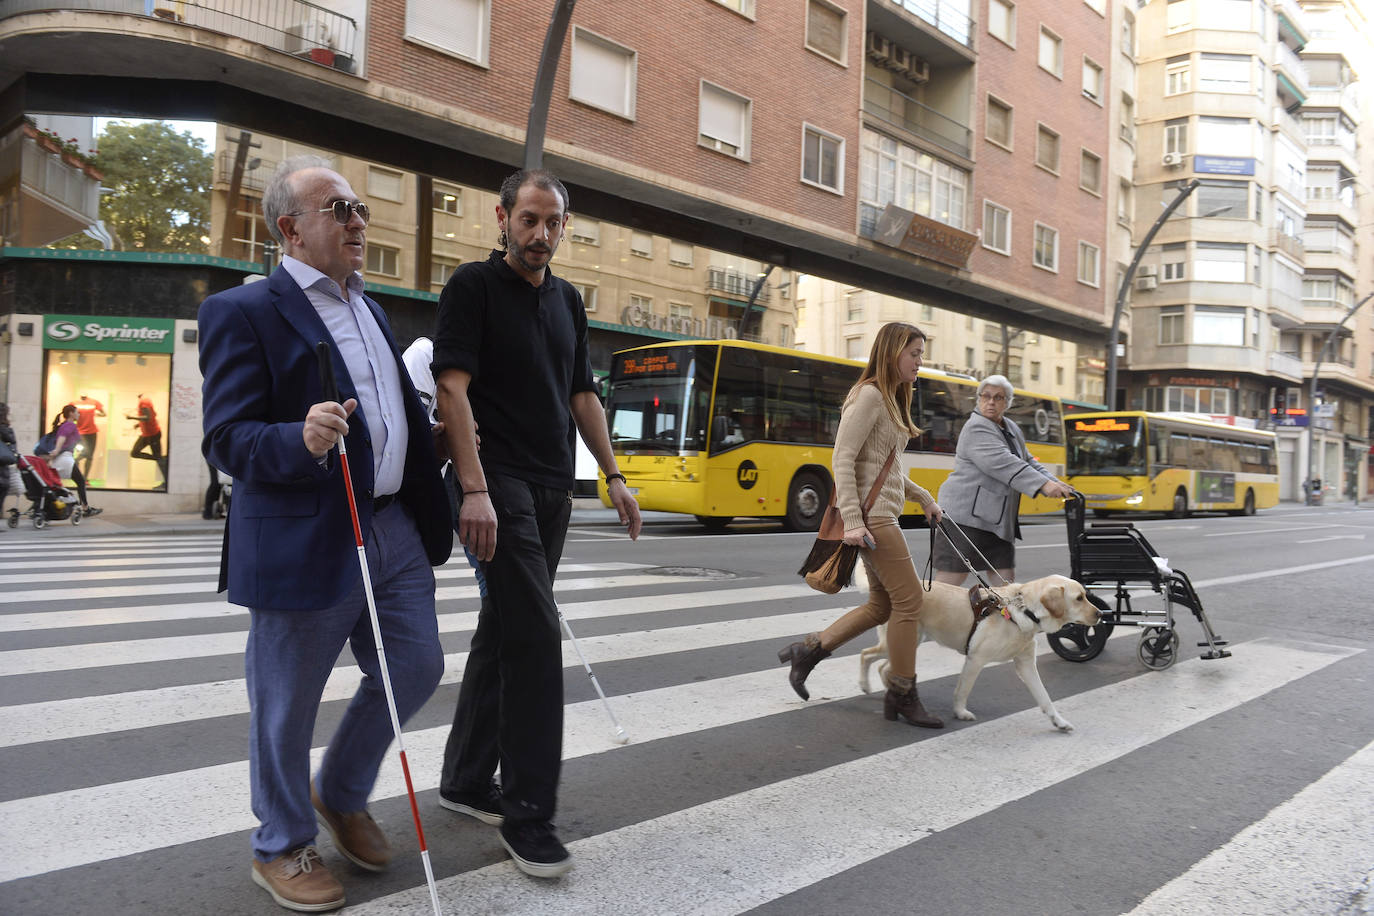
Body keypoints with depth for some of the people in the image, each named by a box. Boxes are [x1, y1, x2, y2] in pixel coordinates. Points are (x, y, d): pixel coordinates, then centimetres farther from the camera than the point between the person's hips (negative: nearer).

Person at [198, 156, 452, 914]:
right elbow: (225, 441, -15)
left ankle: (342, 797, 38)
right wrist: (301, 440, -31)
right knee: (286, 704, 8)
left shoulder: (370, 308, 16)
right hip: (306, 542, -7)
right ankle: (282, 848, 31)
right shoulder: (244, 311, -9)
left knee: (415, 670, 14)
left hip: (396, 530, 8)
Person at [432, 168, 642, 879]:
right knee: (536, 635, -12)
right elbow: (453, 386, -13)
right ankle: (527, 813, -1)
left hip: (554, 487, 7)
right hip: (497, 482, -7)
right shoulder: (474, 286, -4)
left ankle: (466, 780, 26)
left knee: (503, 632, 13)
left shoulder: (568, 300, 16)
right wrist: (474, 489, -22)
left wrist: (612, 475, 14)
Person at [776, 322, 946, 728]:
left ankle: (808, 650, 19)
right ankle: (902, 695, 7)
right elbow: (842, 458, -19)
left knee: (882, 605, 11)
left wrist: (924, 498, 24)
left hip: (883, 514, 10)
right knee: (909, 597, -5)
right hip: (871, 513, -10)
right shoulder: (869, 395, -12)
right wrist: (853, 522, -24)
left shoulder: (891, 399, 18)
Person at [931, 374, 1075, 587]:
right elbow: (1004, 464, -23)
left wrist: (1056, 484, 5)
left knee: (1006, 582, 7)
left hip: (996, 520, 9)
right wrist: (1044, 485, -28)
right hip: (966, 515, -9)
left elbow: (1028, 462, 23)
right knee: (948, 583, -8)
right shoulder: (976, 428, -12)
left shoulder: (1012, 428, 17)